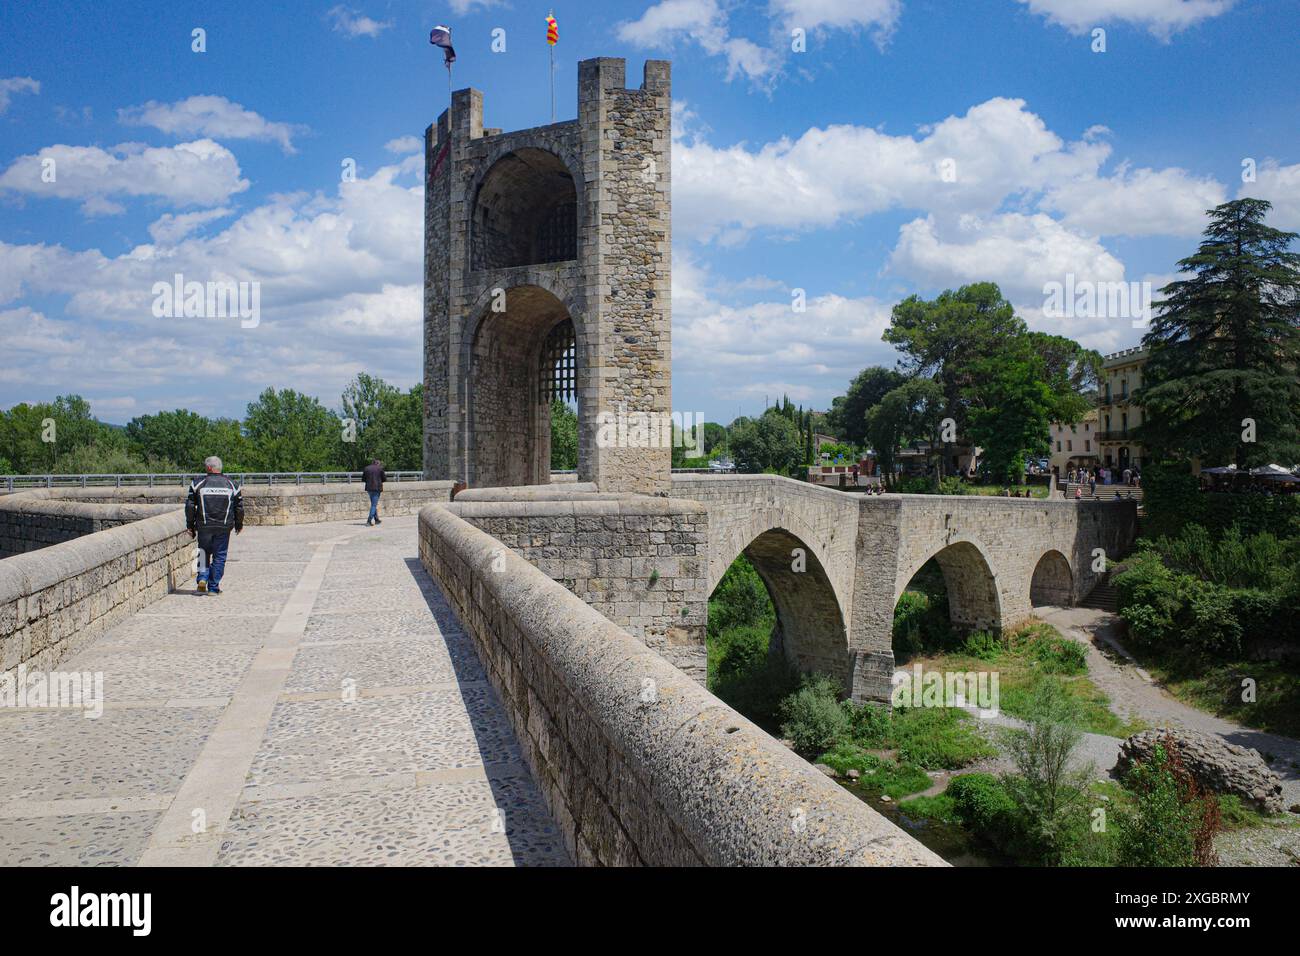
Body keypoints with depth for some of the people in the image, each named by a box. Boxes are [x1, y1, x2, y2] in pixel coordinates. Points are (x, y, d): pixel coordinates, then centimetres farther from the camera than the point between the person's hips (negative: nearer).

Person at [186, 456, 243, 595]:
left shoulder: (198, 483, 0)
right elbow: (239, 507, 8)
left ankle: (202, 578, -1)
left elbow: (190, 506, 0)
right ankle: (213, 587, 6)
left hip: (204, 526, 0)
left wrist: (190, 526, 8)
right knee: (219, 556, 6)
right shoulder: (232, 485, 4)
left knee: (204, 553, 18)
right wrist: (239, 525, 21)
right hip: (224, 526, 0)